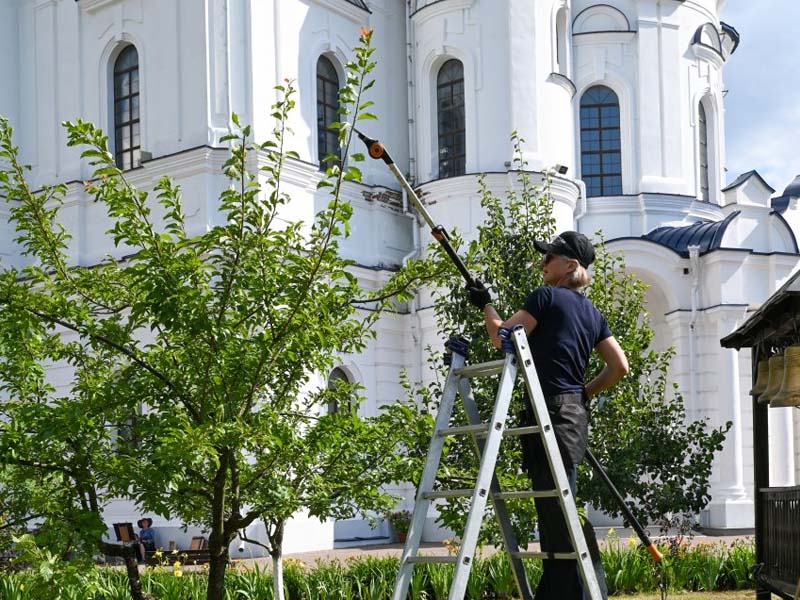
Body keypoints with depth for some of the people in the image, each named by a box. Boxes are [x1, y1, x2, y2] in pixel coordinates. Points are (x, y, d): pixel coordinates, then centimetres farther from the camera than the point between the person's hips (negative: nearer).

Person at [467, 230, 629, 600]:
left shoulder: (546, 297, -5)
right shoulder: (592, 313, 16)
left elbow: (502, 338, -5)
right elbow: (619, 366, 15)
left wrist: (485, 305, 11)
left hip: (552, 412, -8)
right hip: (575, 413, 8)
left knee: (561, 512, -8)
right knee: (554, 510, 13)